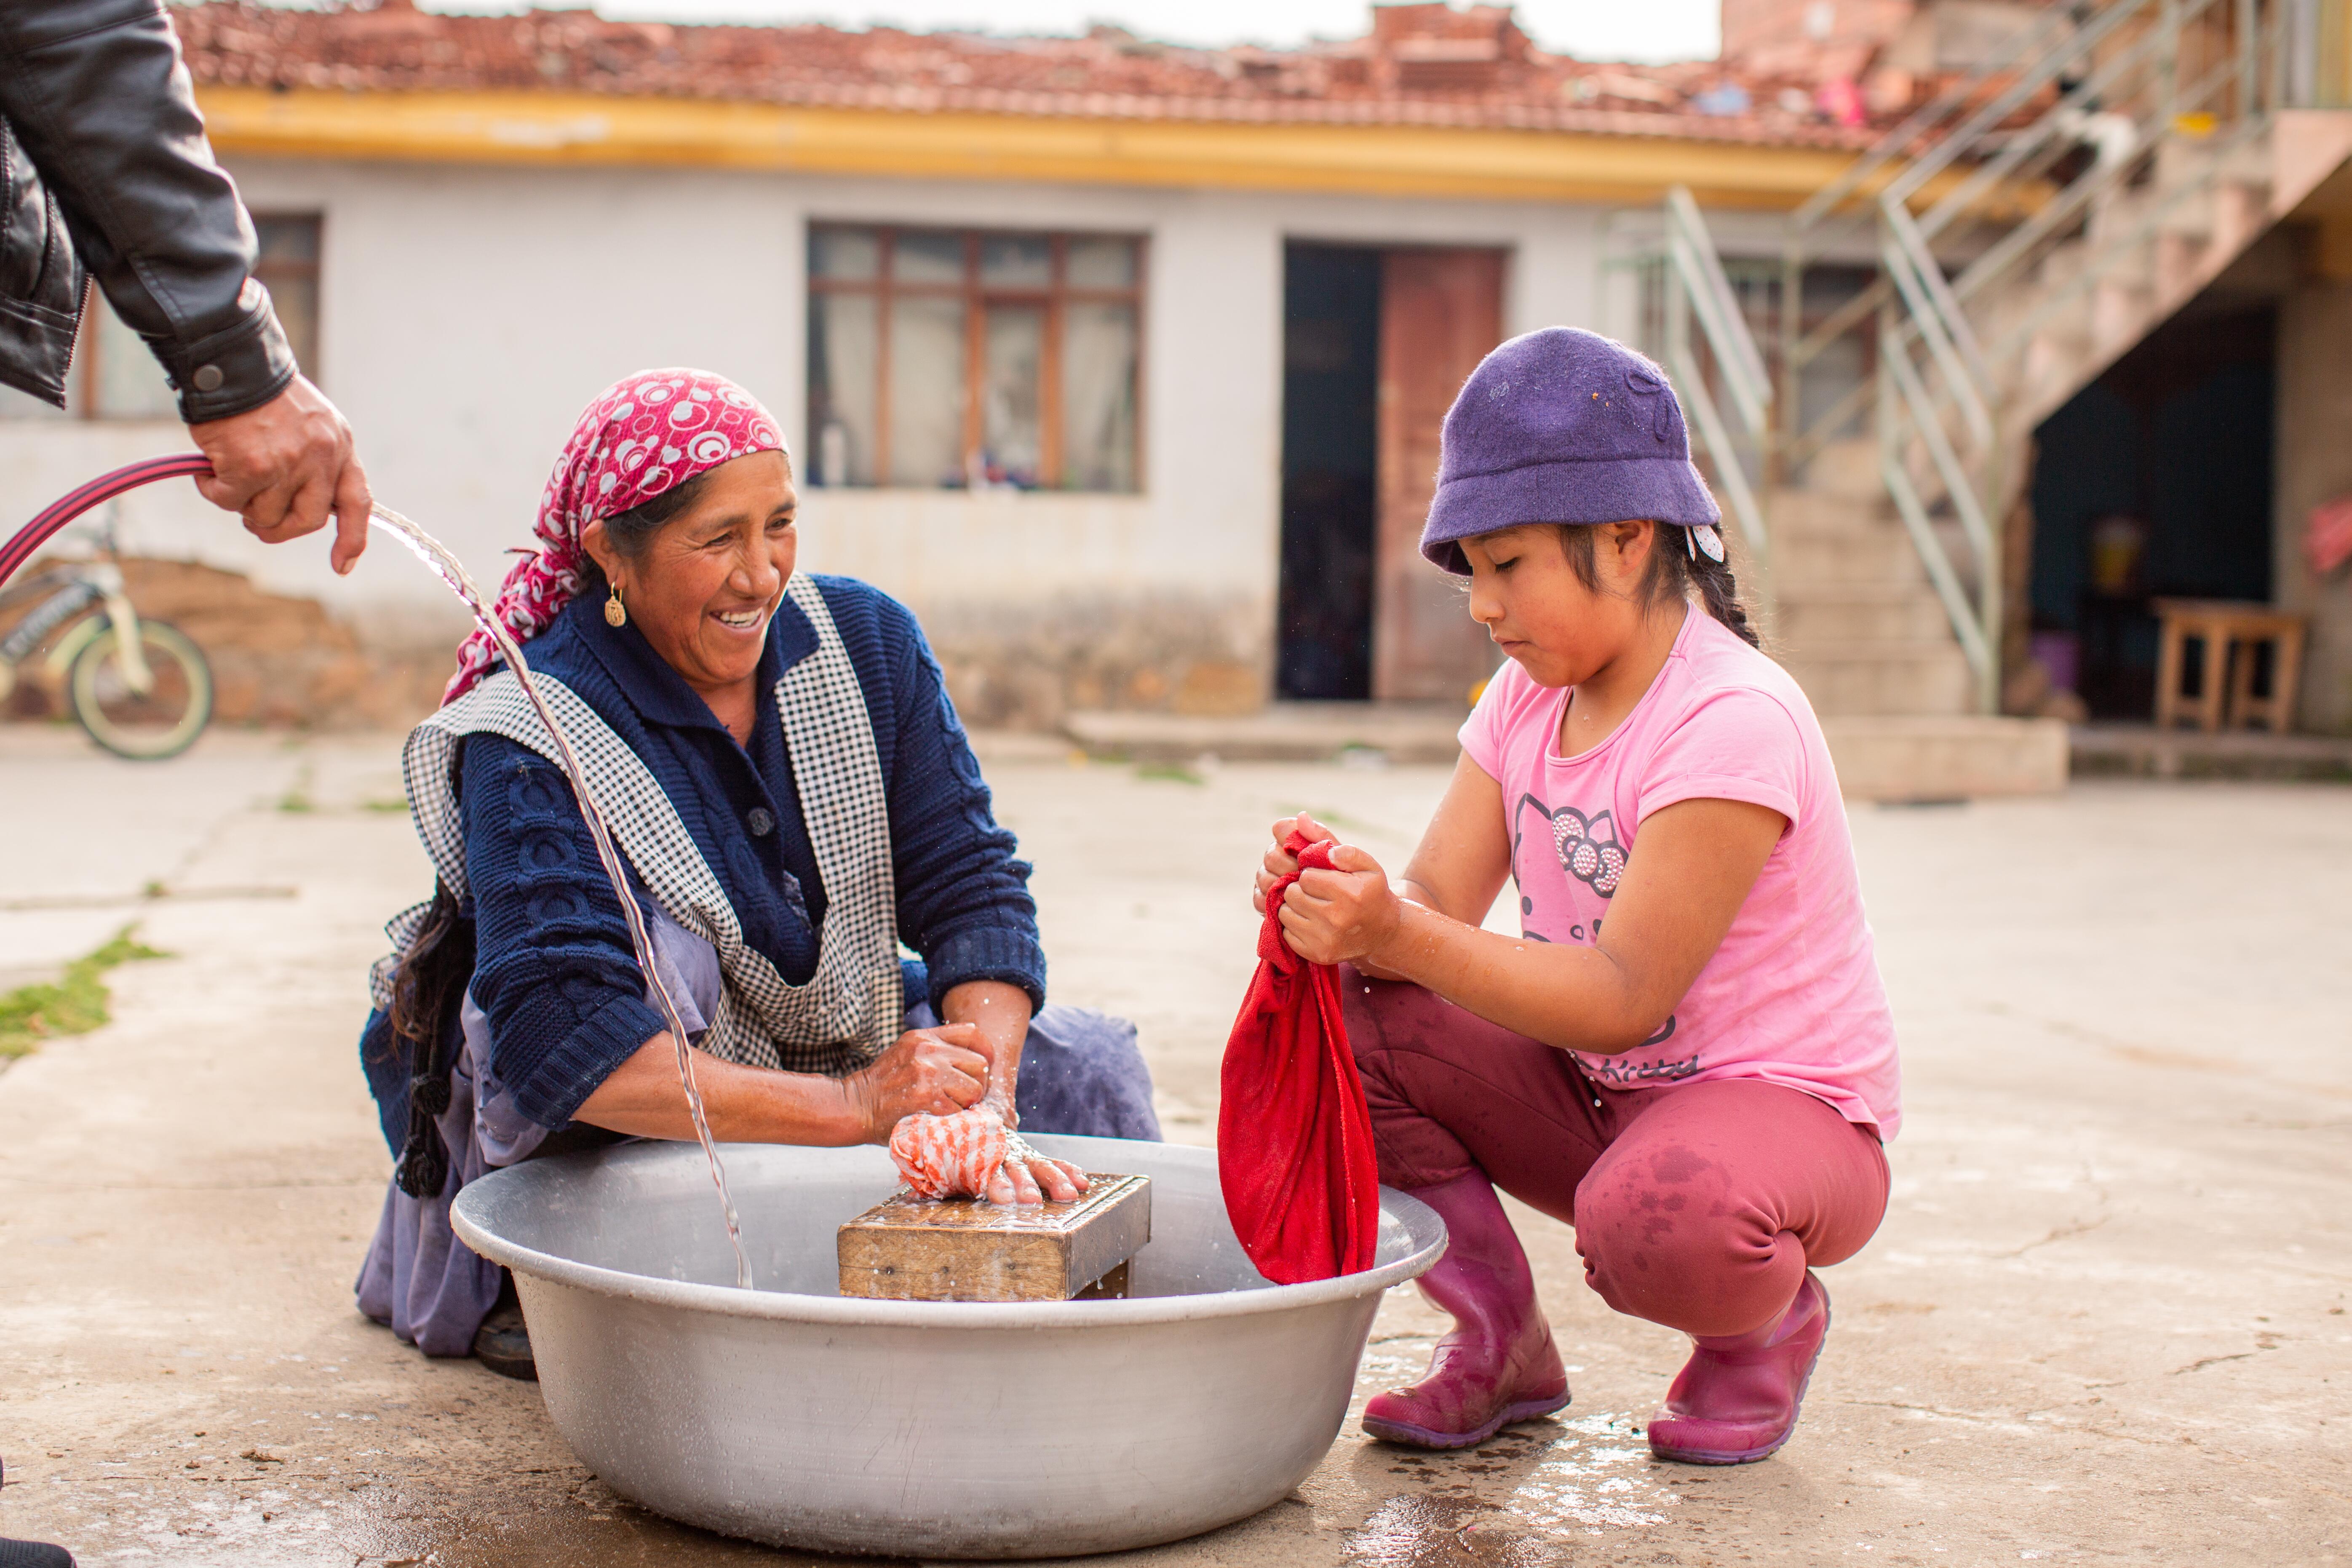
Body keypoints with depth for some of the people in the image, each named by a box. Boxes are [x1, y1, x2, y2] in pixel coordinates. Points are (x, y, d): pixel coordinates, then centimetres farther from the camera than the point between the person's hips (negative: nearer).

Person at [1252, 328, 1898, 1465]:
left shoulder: (1730, 720, -24)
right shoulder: (1528, 698, 2)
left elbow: (1623, 996, -28)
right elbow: (1439, 902, -7)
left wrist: (1400, 935, -37)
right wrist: (1346, 909, -30)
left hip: (1782, 1104, -7)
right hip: (1592, 1096, 7)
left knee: (1654, 1217, -39)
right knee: (1344, 1014, -12)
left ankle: (1766, 1321, 1)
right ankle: (1499, 1339, 3)